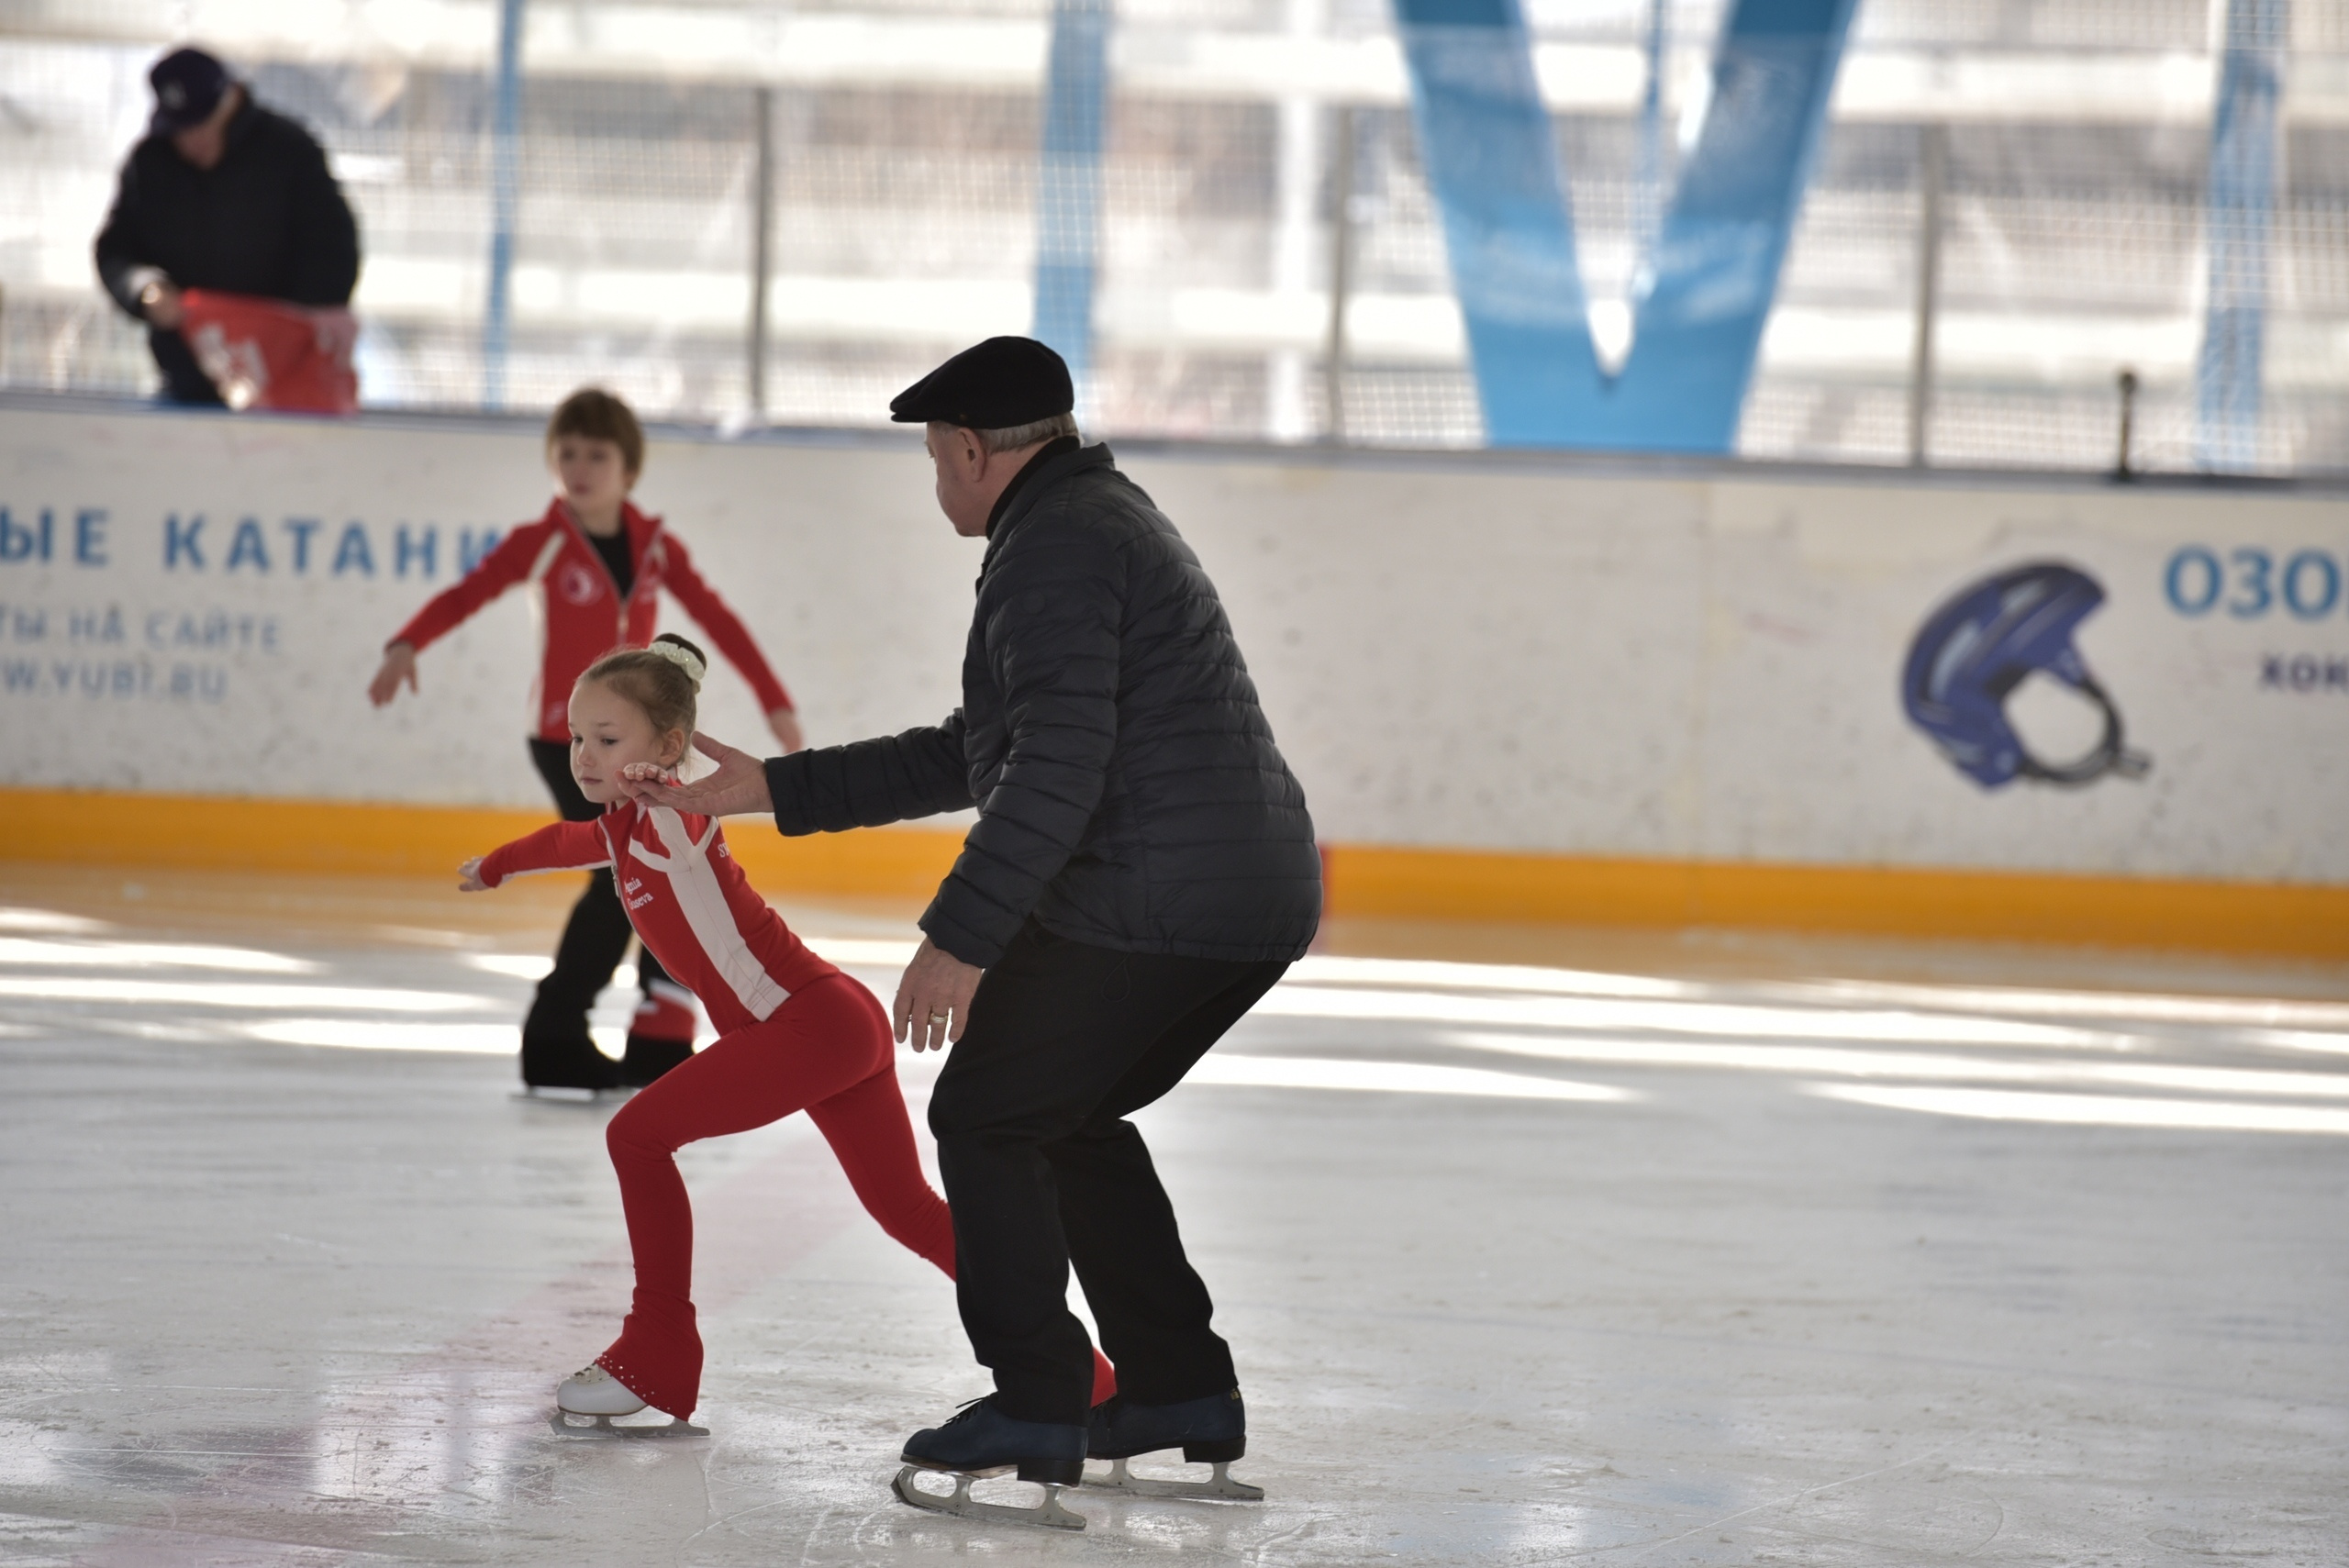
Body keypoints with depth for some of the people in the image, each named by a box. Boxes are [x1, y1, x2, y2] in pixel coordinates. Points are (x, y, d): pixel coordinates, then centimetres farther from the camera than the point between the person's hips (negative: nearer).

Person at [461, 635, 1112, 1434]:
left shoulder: (670, 820, -13)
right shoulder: (622, 829, 14)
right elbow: (568, 842, 39)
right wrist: (494, 865, 58)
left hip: (811, 1016, -10)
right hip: (837, 1025, 10)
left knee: (640, 1133, -9)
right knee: (905, 1206, 16)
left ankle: (658, 1358, -1)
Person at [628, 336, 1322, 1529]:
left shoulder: (1054, 547, -12)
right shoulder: (1093, 522, 23)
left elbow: (1056, 769, -24)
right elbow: (972, 756, 26)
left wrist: (960, 936, -24)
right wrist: (771, 790, 25)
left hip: (1152, 908, -10)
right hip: (1256, 898, 10)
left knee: (985, 1113, -1)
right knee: (1068, 1119, 23)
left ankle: (1038, 1407, -2)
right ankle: (1183, 1389, 24)